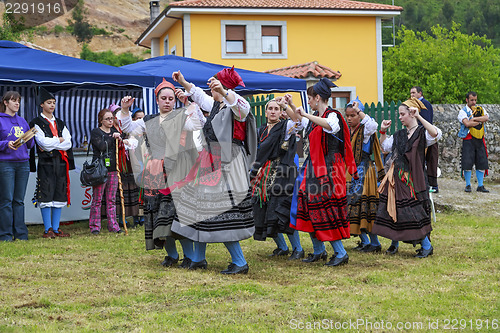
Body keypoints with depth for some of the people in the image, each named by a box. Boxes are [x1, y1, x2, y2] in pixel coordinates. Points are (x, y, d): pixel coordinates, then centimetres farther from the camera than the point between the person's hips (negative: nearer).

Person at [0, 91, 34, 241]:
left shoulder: (22, 121, 17)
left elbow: (30, 144, 18)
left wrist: (30, 138, -2)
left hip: (23, 163, 5)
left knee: (19, 200, 6)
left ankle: (21, 233, 9)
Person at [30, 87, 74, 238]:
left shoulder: (60, 123, 17)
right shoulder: (37, 123, 1)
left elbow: (68, 143, 3)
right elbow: (43, 142, -13)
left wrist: (51, 144, -8)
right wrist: (59, 140, -3)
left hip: (61, 163, 5)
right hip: (46, 163, -5)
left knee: (60, 195, 4)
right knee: (46, 196, -7)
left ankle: (56, 229, 9)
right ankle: (47, 230, -2)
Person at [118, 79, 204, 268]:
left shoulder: (182, 115, 6)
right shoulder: (149, 121, 21)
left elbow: (196, 125, -11)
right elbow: (128, 128, 24)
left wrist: (192, 103, -19)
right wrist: (124, 110, 10)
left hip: (176, 172, -5)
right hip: (155, 174, 5)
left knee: (178, 210, -13)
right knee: (157, 211, 3)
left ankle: (189, 255, -3)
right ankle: (171, 254, 16)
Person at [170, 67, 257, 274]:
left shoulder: (233, 108, -14)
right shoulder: (214, 105, 14)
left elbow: (243, 107, -38)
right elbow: (199, 96, 35)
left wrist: (223, 91, -52)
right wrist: (183, 82, 37)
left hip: (226, 165, -10)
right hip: (210, 164, 10)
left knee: (221, 214, -11)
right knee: (199, 206, 14)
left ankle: (240, 263, -4)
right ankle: (198, 259, 25)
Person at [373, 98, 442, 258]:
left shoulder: (422, 133, -6)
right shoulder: (399, 134, 14)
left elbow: (436, 134, -28)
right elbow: (384, 147, 26)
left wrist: (419, 117, -32)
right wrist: (383, 131, 11)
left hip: (413, 177, -6)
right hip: (397, 177, 6)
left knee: (415, 209, -8)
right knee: (393, 207, 7)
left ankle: (427, 246, 5)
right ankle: (394, 242, 22)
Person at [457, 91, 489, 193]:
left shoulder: (480, 109, 14)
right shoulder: (463, 111, 1)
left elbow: (486, 118, -7)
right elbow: (467, 123, -17)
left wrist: (474, 119, -13)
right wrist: (480, 121, -7)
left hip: (480, 139, 4)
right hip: (468, 140, -4)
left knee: (482, 162, 2)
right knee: (467, 163, -6)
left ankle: (480, 185, 10)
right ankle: (468, 185, 6)